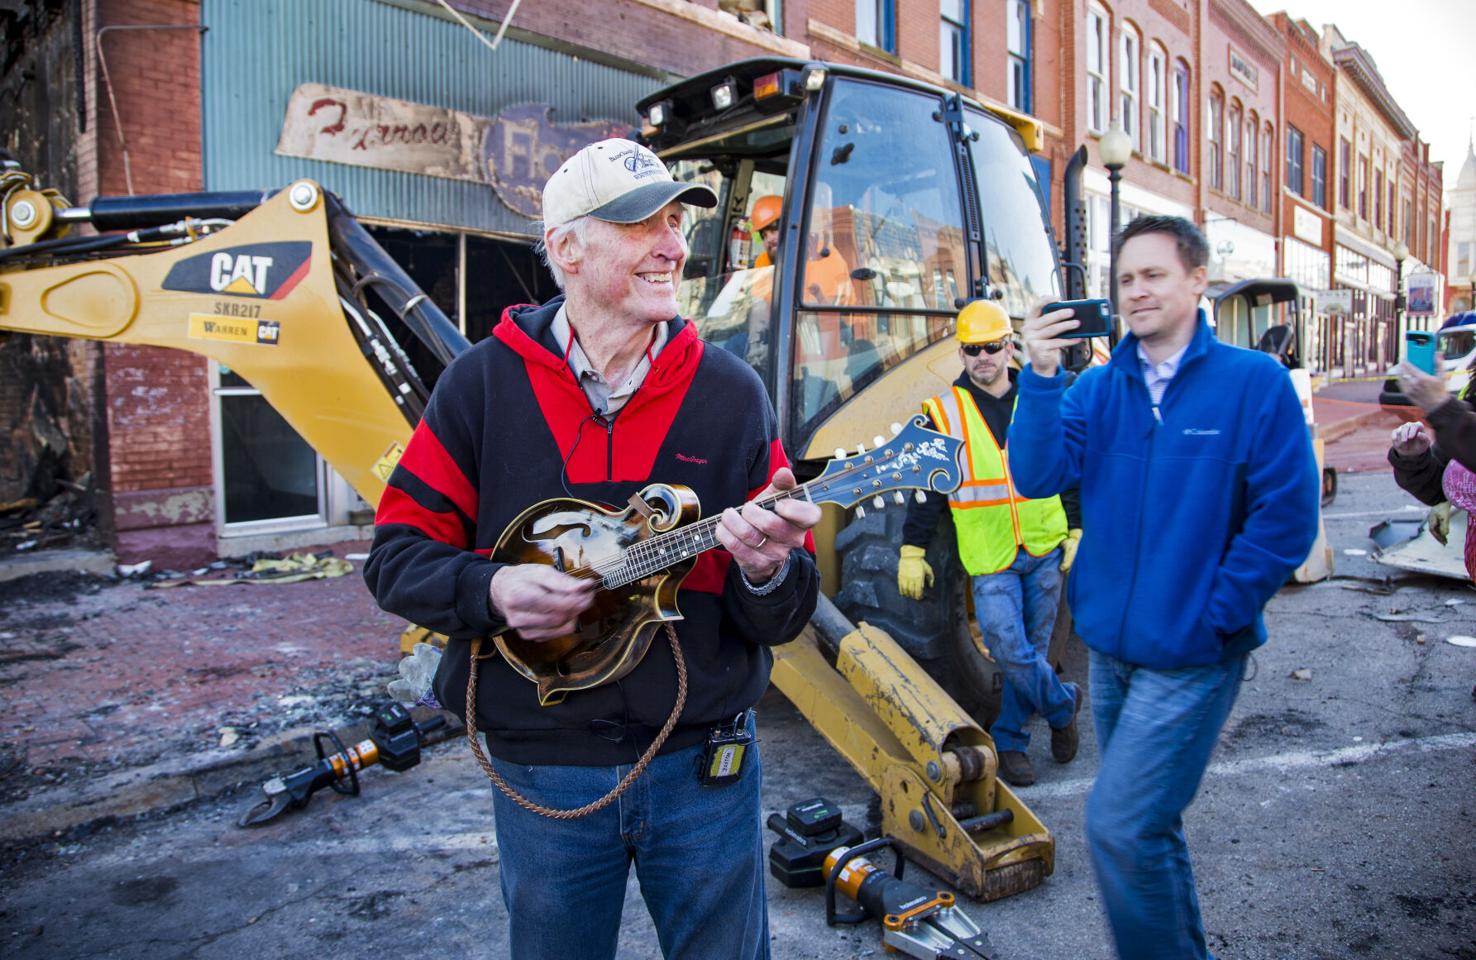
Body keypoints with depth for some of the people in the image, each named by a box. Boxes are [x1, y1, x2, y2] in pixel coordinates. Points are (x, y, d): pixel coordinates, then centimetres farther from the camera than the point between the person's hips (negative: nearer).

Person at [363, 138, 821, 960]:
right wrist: (493, 590, -19)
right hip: (542, 769, 0)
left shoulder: (731, 392, -4)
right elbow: (398, 557, 0)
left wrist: (768, 569, -25)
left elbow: (785, 618, -3)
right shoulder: (485, 383, -4)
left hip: (702, 763, 1)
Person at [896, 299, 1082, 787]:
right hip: (989, 557, -2)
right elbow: (927, 488, 0)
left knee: (1032, 650, 9)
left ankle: (1010, 740, 25)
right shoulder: (945, 412, -1)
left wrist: (1077, 532, 8)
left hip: (1045, 550, 3)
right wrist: (912, 552, -2)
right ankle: (1062, 703, 17)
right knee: (1009, 648, -10)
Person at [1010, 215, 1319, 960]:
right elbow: (1037, 477, -8)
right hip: (1109, 647, 5)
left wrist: (1215, 614, -12)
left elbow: (1287, 516, -11)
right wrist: (1042, 377, -18)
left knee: (1119, 826, -9)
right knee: (1146, 826, 19)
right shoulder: (1098, 387, 4)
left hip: (1190, 657, -5)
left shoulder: (1254, 382, -8)